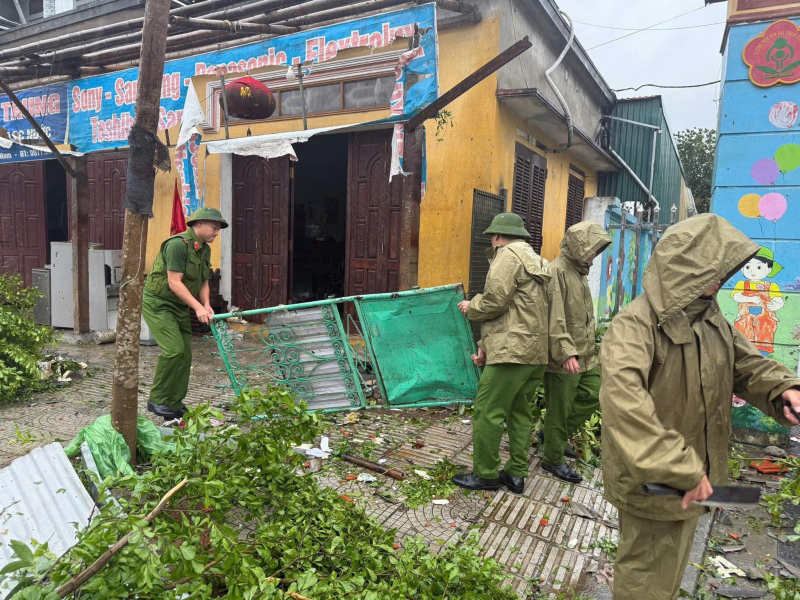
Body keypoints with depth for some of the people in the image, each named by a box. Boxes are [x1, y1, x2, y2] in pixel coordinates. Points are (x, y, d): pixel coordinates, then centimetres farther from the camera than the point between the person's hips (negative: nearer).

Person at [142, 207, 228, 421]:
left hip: (181, 307, 9)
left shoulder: (205, 249, 9)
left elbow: (203, 282, 13)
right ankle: (157, 400, -3)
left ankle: (174, 405, 16)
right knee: (174, 349, -20)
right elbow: (174, 283, -24)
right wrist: (198, 307, -26)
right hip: (158, 303, -9)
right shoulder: (178, 244, -19)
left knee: (185, 354, 4)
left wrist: (206, 305, -6)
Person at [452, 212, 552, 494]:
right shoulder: (534, 260, 24)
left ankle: (485, 474, 7)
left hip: (513, 352, -10)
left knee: (488, 412, -2)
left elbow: (495, 301, -17)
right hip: (535, 352, 10)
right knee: (520, 412, 15)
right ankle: (516, 474, 22)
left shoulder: (509, 254, -7)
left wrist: (471, 307, 5)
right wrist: (485, 346, 18)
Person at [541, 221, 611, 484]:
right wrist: (566, 352, -28)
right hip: (563, 359, -10)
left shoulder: (580, 272, 16)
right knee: (559, 409, 3)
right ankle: (553, 459, 20)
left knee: (592, 396, 16)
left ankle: (553, 434, 32)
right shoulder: (557, 271, -16)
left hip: (584, 356, 10)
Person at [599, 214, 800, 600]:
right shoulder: (634, 324, -29)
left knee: (670, 564, 32)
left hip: (690, 478, 9)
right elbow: (622, 399, -42)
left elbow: (745, 362, 12)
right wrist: (681, 469, -42)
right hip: (653, 480, -9)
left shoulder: (709, 317, 2)